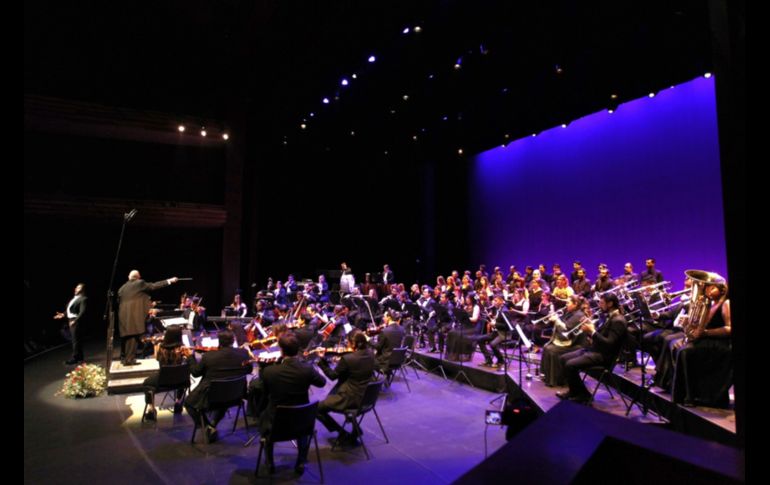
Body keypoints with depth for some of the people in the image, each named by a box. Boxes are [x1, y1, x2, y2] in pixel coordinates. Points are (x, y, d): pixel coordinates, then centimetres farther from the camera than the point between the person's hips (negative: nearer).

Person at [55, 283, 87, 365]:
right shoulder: (74, 298, 16)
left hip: (76, 321, -9)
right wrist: (63, 314, 8)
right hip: (71, 320, 9)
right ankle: (79, 357, 22)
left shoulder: (83, 299, -12)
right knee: (75, 340, 14)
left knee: (76, 340, -5)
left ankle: (74, 358, -1)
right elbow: (69, 309, 21)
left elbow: (82, 311, -20)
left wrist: (75, 320, -25)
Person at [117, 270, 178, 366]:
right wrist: (169, 281, -1)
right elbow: (153, 286, -4)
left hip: (124, 315, 7)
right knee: (133, 336, -6)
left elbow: (119, 301, 19)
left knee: (126, 336, 16)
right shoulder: (140, 283, -1)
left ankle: (125, 358, 26)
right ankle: (129, 359, -7)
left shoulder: (122, 288, 16)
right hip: (134, 314, -7)